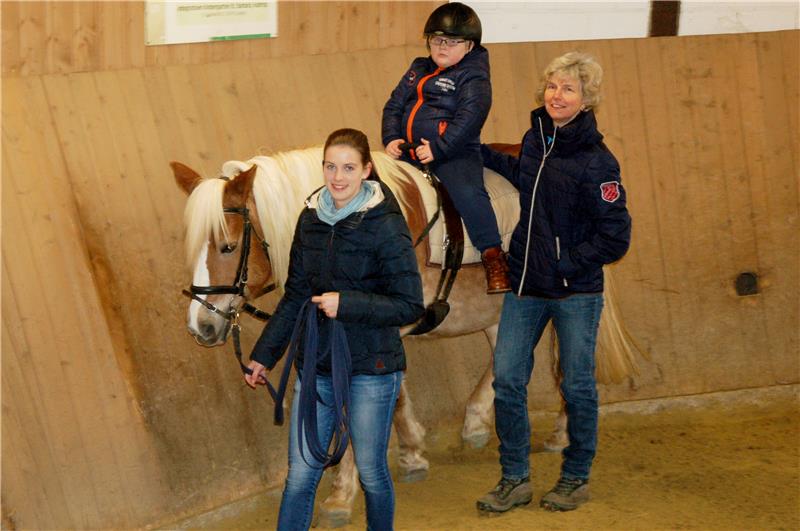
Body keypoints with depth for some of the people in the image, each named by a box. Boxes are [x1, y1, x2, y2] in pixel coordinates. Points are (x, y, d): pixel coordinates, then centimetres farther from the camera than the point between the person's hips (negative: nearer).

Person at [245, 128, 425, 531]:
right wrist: (264, 354, 15)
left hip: (371, 369, -5)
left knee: (371, 472, 8)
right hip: (316, 365, 5)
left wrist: (347, 304, -22)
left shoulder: (385, 225, -13)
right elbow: (295, 296, 14)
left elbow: (411, 307, -14)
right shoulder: (311, 219, 4)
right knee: (300, 473, 5)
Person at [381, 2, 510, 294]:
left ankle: (493, 257, -24)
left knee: (468, 193, -29)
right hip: (408, 152, 7)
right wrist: (391, 138, 0)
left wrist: (438, 148, -23)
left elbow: (469, 117, -16)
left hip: (454, 153, -7)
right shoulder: (418, 70, 18)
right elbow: (394, 106, 18)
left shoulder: (473, 77, -3)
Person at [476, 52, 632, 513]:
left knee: (577, 387, 8)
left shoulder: (596, 162, -15)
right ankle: (515, 480, 17)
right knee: (507, 381, 4)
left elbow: (615, 237, -14)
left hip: (575, 293, -5)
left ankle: (576, 479, 25)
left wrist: (567, 264, -17)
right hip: (525, 287, 6)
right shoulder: (535, 138, 4)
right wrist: (483, 156, 17)